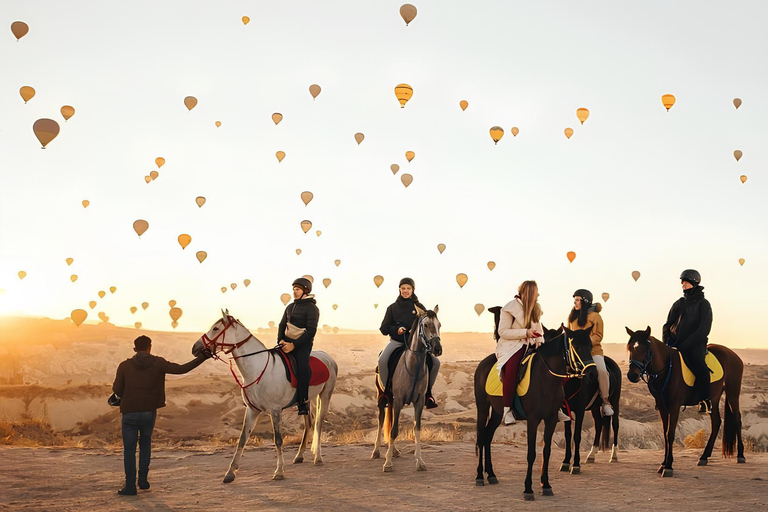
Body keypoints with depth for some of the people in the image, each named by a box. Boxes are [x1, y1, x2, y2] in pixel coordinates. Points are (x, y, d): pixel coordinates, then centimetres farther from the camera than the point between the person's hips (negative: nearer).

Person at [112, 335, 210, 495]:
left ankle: (130, 486, 8)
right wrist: (202, 358, 1)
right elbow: (181, 369, -5)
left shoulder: (124, 366, -5)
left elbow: (117, 390, -5)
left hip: (129, 413, -1)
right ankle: (143, 479, 20)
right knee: (145, 443, 24)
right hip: (149, 413, 1)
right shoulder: (158, 363, -5)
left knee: (129, 449, 10)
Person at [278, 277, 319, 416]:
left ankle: (303, 402, -14)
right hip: (287, 341, 6)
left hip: (303, 344, -6)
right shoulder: (290, 307, 13)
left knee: (302, 367, -23)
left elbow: (311, 330, -15)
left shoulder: (311, 308, -8)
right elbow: (282, 325, 18)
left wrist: (294, 345, -20)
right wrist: (281, 340, -2)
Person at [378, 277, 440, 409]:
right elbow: (384, 328, 6)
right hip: (396, 341, -1)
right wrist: (396, 329, -14)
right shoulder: (393, 308, 7)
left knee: (435, 362, -17)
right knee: (382, 361, -29)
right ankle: (386, 390, -10)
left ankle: (427, 391, 2)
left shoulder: (419, 307, 7)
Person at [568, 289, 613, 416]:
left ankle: (605, 401, -10)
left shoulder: (595, 316, -1)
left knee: (601, 370, -28)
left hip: (593, 350, -4)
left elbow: (598, 336, -5)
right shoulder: (572, 315, 15)